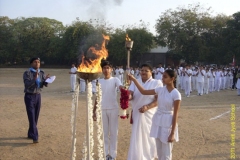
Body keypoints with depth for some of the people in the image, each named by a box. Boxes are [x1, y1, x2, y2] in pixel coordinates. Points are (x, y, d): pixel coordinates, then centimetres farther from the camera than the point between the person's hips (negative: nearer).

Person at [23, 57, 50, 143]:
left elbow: (45, 85, 2)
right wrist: (35, 78, -33)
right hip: (29, 96, -5)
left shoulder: (41, 72, 6)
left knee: (36, 117, 10)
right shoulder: (27, 73, -10)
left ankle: (30, 134, 25)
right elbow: (27, 85, -21)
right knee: (32, 117, -10)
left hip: (38, 96, 6)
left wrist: (46, 80, -20)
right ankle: (35, 137, -13)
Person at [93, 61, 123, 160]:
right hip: (102, 109, 3)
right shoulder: (99, 81, 8)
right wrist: (94, 111, 9)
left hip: (113, 109, -3)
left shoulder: (115, 80, -2)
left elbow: (121, 87, -23)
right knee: (104, 132, 10)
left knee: (113, 132, 5)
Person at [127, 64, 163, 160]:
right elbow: (130, 95, -8)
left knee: (149, 137, 7)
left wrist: (147, 107, -25)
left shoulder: (157, 83, -4)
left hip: (150, 115, -3)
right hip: (137, 114, 3)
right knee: (137, 138, 7)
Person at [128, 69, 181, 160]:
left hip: (167, 123, -6)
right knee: (159, 150, 17)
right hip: (157, 120, 6)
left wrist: (172, 133, -16)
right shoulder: (160, 89, 1)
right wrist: (134, 80, -1)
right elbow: (143, 92, 7)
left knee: (166, 152, 6)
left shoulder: (176, 94, -16)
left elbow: (175, 114, -15)